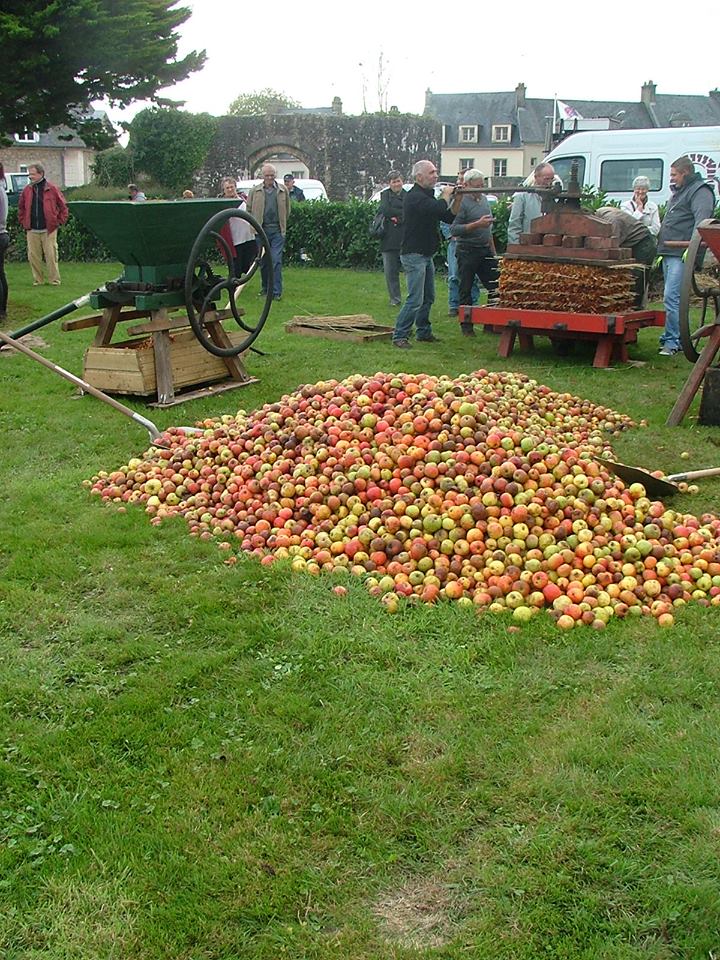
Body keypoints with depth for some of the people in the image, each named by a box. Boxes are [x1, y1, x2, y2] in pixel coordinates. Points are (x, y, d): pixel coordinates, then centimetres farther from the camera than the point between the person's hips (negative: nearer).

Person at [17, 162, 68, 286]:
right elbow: (21, 207, 20)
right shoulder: (27, 190, 8)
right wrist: (23, 222, 12)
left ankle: (54, 280, 5)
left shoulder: (51, 189, -3)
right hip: (32, 230, 4)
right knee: (33, 255, 4)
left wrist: (59, 222, -1)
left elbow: (63, 206, 2)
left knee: (51, 255, -3)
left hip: (49, 230, -4)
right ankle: (37, 280, 13)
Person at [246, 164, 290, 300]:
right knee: (263, 261, 9)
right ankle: (265, 288, 22)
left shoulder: (283, 190, 6)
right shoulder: (255, 191, 6)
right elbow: (249, 210, 11)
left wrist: (282, 225, 10)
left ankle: (277, 291, -8)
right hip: (261, 230, 1)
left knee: (276, 260, -9)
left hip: (277, 231, -1)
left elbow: (287, 210, 13)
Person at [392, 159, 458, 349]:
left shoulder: (428, 196, 17)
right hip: (413, 255, -10)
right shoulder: (414, 196, -15)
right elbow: (438, 210, -31)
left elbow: (449, 217, 15)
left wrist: (458, 198, 2)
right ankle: (399, 336, -7)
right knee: (415, 299, -12)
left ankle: (424, 333, 24)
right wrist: (446, 195, -12)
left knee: (428, 297, 14)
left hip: (426, 255, 10)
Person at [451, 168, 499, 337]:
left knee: (495, 286, 3)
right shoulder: (461, 202, -10)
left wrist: (493, 252, 21)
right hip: (467, 252, -7)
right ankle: (466, 326, 10)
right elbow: (454, 229, -19)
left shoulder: (484, 199, 14)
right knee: (466, 289, 1)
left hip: (485, 250, 7)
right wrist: (477, 224, -24)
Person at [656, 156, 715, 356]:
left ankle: (672, 342, -13)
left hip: (682, 255, -10)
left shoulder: (700, 192, -6)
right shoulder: (678, 192, 25)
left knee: (671, 297, -16)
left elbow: (701, 222, -20)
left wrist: (693, 246, -31)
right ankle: (671, 338, 19)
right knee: (672, 297, 13)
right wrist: (662, 249, 30)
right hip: (669, 254, 10)